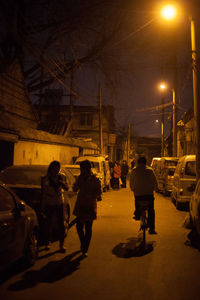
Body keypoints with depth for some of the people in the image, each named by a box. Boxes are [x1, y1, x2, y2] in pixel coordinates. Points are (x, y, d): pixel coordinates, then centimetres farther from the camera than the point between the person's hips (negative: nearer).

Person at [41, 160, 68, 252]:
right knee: (49, 223, 4)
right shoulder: (45, 179, -6)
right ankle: (47, 243, 20)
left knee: (61, 223, 0)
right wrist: (43, 206, -4)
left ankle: (61, 244, 7)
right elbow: (43, 193, -2)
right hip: (49, 204, -2)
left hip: (59, 203, 2)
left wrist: (63, 183, -17)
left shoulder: (62, 177, 1)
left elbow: (66, 188, 5)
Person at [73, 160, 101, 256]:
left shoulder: (94, 180, -8)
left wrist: (90, 196, -22)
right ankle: (82, 244, 30)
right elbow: (75, 189, -1)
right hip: (80, 205, 3)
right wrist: (79, 179, -12)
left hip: (90, 206, -3)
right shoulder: (80, 178, 3)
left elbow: (98, 193, -5)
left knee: (88, 228, 2)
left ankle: (85, 249, 11)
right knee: (79, 226, 4)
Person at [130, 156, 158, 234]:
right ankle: (152, 229, 2)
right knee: (151, 211, 8)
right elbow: (154, 182, 6)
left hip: (138, 193, 0)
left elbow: (131, 183, 10)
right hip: (149, 193, 0)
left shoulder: (134, 171, 4)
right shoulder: (150, 170, 3)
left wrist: (133, 189, 27)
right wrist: (155, 189, 23)